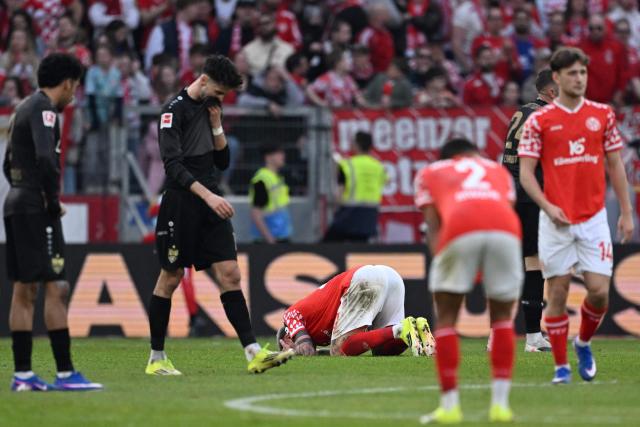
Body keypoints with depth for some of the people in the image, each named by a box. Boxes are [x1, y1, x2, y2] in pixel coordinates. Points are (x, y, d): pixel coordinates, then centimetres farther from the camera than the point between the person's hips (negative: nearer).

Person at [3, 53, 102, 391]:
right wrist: (53, 200, -14)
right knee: (55, 288, -9)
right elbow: (45, 158, -26)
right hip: (36, 209, -10)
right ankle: (65, 373, -12)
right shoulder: (43, 108, -11)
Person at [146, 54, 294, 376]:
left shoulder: (209, 109, 13)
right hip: (180, 205, -7)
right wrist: (208, 195, -28)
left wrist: (216, 126, 3)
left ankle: (253, 353, -9)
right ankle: (156, 358, 13)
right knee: (170, 278, 2)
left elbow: (222, 162, 16)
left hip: (211, 206, 7)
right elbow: (173, 165, -21)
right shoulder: (174, 111, -11)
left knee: (229, 274, -3)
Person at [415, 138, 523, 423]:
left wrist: (439, 258, 10)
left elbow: (433, 224, 19)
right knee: (502, 317, 19)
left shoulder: (430, 173, 34)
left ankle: (449, 405, 11)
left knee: (446, 318, 14)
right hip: (506, 228, 2)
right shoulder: (498, 170, 39)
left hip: (460, 229, -2)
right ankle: (500, 404, 14)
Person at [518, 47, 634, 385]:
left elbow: (615, 165, 12)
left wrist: (626, 212, 8)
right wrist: (547, 206, -15)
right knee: (558, 291, 0)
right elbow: (526, 173, -1)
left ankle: (584, 343, 23)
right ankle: (561, 366, 9)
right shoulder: (539, 121, 0)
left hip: (594, 218, 2)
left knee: (599, 290, -6)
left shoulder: (603, 115, 7)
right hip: (556, 220, -2)